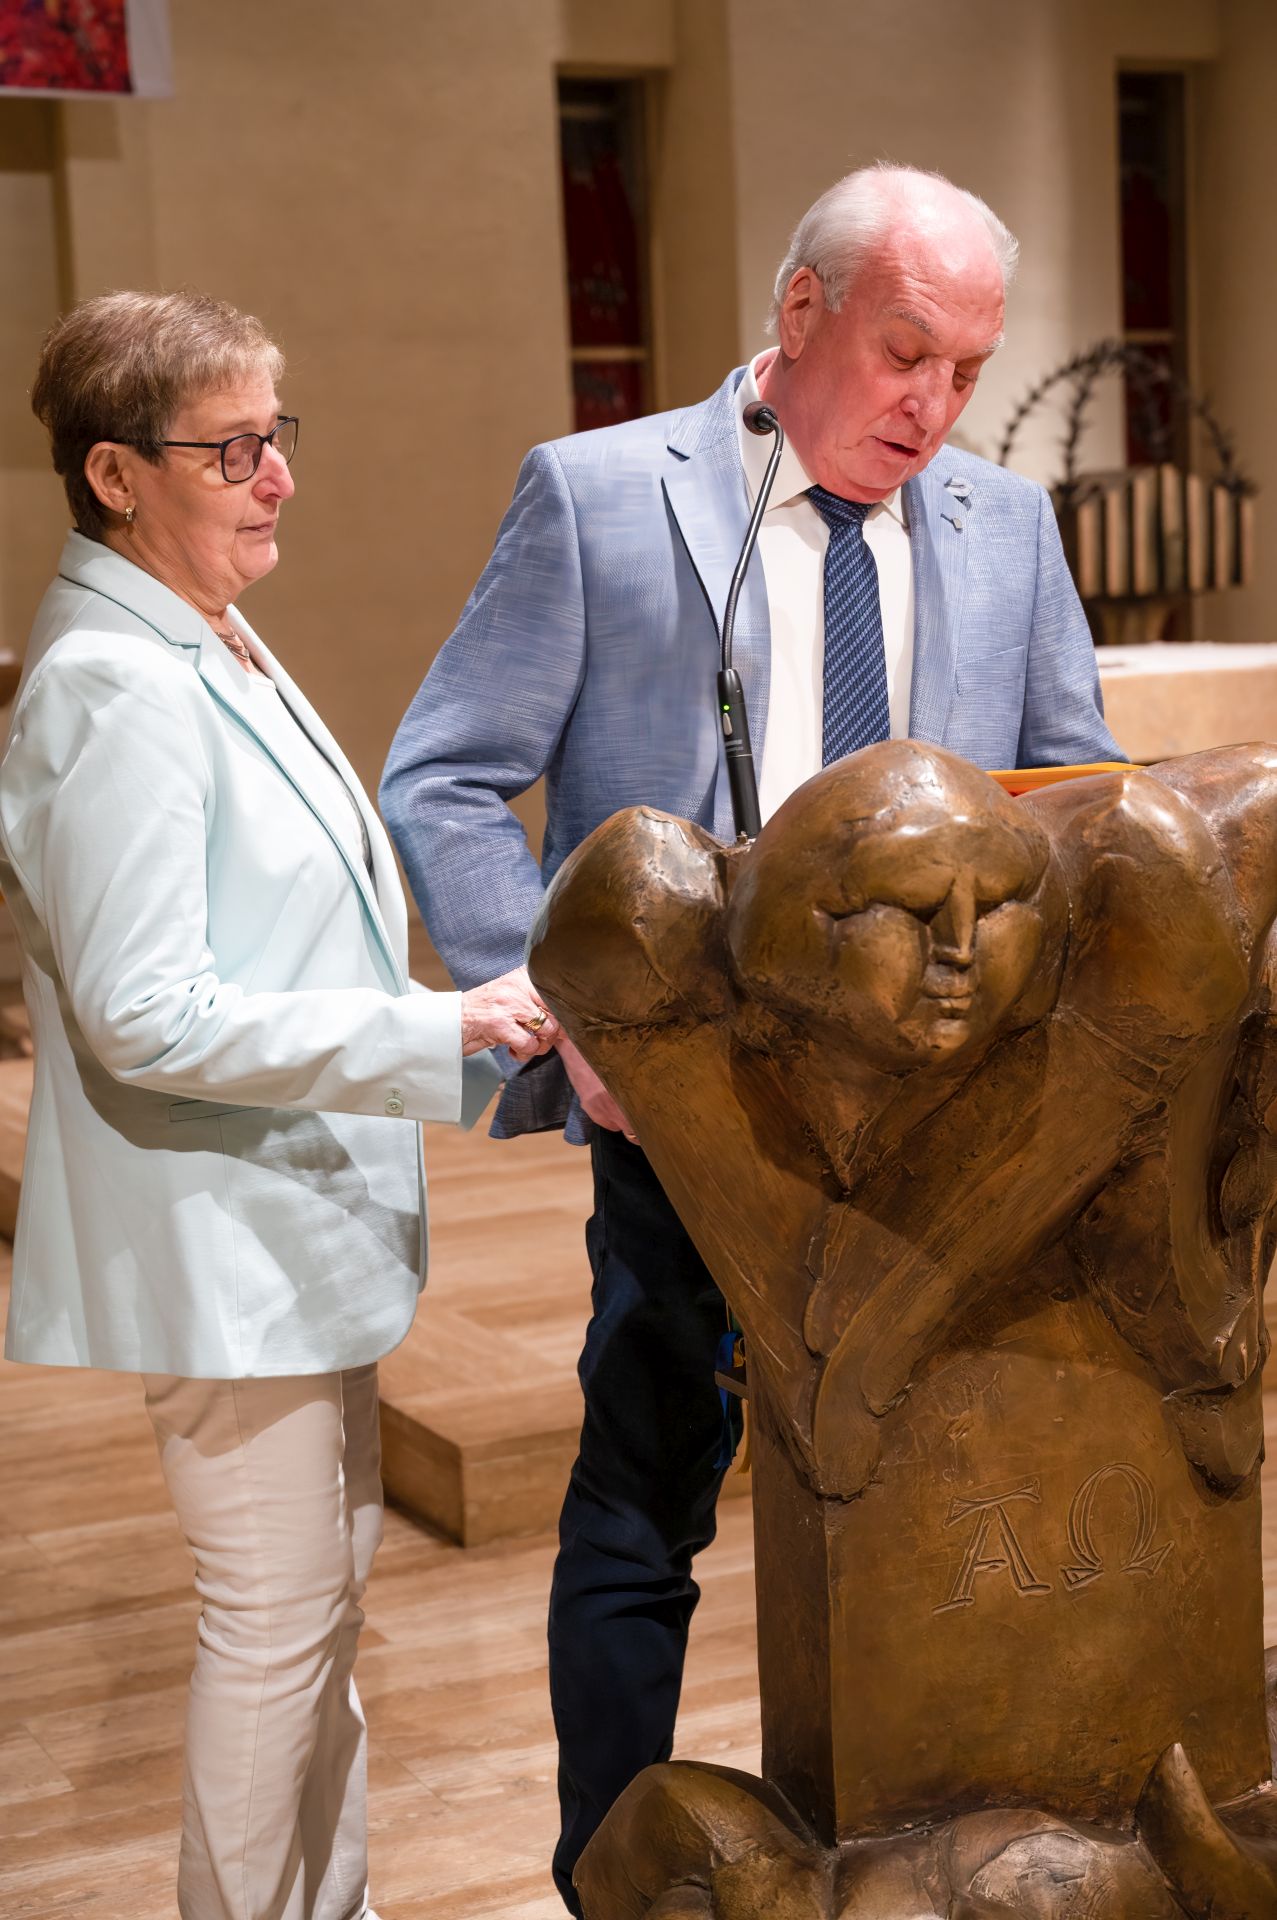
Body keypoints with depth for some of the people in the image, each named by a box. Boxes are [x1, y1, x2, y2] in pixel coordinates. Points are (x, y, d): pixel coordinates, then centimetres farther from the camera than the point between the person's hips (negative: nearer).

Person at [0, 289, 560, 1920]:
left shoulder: (206, 653, 10)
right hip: (221, 1240, -10)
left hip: (300, 1220, 10)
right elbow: (147, 1017, -25)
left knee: (324, 1601, 19)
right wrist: (441, 1035, -24)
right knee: (274, 1622, 2)